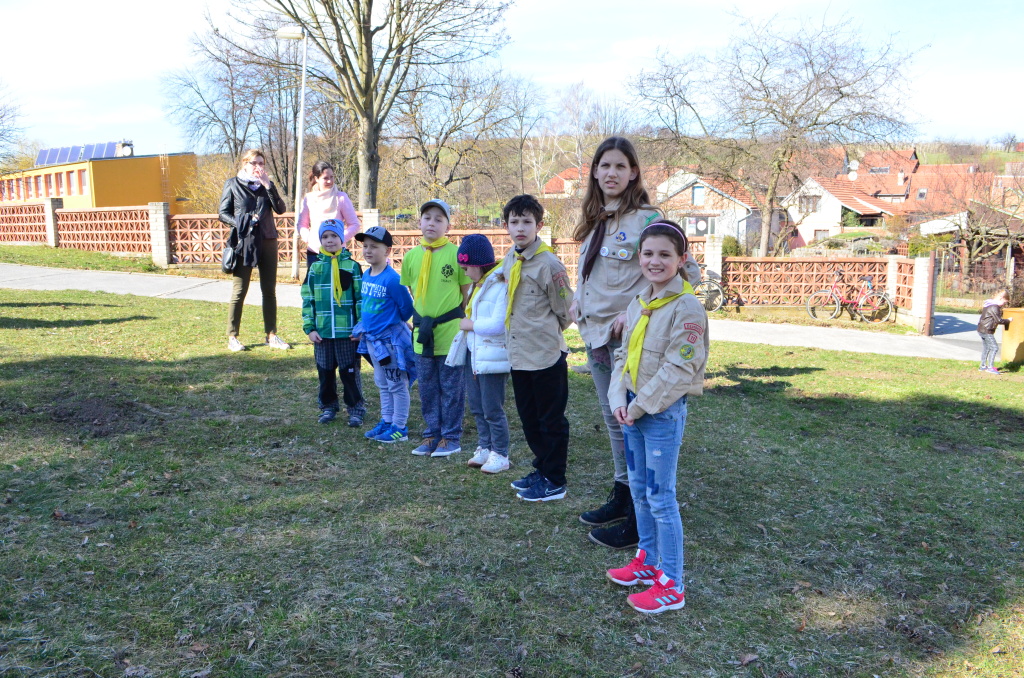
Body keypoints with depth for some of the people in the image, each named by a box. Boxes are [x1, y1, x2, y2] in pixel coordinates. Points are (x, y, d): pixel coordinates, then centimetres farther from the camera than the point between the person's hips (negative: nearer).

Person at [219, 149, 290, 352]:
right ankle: (232, 337, 6)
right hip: (244, 243, -4)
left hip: (268, 241, 4)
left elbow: (280, 209, -2)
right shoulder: (233, 184, 3)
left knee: (270, 290, 6)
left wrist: (268, 186, -11)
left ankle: (271, 335, 13)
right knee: (239, 291, -2)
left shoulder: (267, 184, 12)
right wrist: (241, 224, -13)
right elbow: (223, 213, 2)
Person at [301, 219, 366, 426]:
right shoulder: (315, 267, 6)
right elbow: (307, 299, 7)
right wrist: (309, 327, 1)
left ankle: (356, 409, 14)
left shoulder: (352, 266, -2)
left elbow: (361, 298, -1)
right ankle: (328, 407, 26)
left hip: (347, 331, -3)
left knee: (350, 372, 3)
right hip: (322, 332, 3)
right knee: (325, 372, 12)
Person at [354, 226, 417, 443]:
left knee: (397, 385, 2)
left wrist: (392, 323, 1)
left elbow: (407, 308, -13)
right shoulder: (366, 276, 5)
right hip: (371, 338, 9)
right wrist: (363, 328, 14)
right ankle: (386, 422, 30)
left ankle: (400, 428, 10)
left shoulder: (392, 279, -19)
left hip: (391, 339, -9)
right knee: (382, 384, 18)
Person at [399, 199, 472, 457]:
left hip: (451, 332, -4)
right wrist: (418, 322, 9)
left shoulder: (456, 253, -6)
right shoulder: (411, 257, 6)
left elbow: (468, 294, -1)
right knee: (427, 389, 13)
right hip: (422, 334, 4)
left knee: (451, 388, 5)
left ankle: (451, 438, 16)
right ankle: (431, 434, 25)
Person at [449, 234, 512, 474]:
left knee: (492, 409, -1)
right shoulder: (478, 285, 14)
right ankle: (485, 448, 27)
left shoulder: (500, 286, -17)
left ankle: (500, 455, 11)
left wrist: (472, 324, -14)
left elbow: (499, 324, -25)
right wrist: (466, 324, 2)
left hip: (492, 357, -9)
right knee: (477, 407, 15)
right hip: (473, 353, 10)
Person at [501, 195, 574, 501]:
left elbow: (566, 314, -8)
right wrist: (523, 333, 12)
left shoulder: (549, 264, -15)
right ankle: (542, 469, 34)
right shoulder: (509, 260, 7)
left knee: (551, 421, 5)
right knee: (529, 418, 18)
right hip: (518, 354, 8)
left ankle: (554, 482, 16)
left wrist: (544, 334, 3)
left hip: (546, 355, -8)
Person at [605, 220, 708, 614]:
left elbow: (677, 370, -20)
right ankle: (648, 561, 35)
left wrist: (639, 407, -16)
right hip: (634, 408, 8)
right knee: (638, 489, 18)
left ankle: (671, 585, 11)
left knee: (660, 496, -2)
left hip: (664, 412, -8)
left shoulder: (687, 307, -16)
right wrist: (619, 400, -3)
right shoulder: (637, 305, 9)